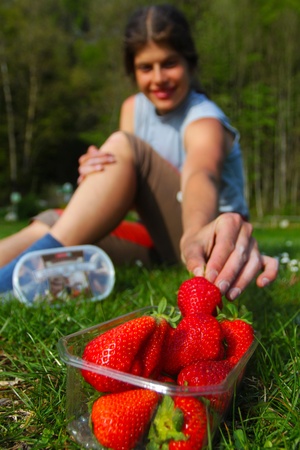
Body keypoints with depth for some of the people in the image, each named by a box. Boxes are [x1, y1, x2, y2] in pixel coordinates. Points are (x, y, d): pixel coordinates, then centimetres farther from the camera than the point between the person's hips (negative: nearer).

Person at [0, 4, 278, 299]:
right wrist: (100, 181, -22)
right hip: (159, 244, 6)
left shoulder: (204, 120, -13)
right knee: (51, 223, -14)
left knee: (122, 144, -25)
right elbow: (130, 196, 1)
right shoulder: (133, 108, 6)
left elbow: (201, 175, -37)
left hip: (211, 240, -6)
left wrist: (197, 234, -60)